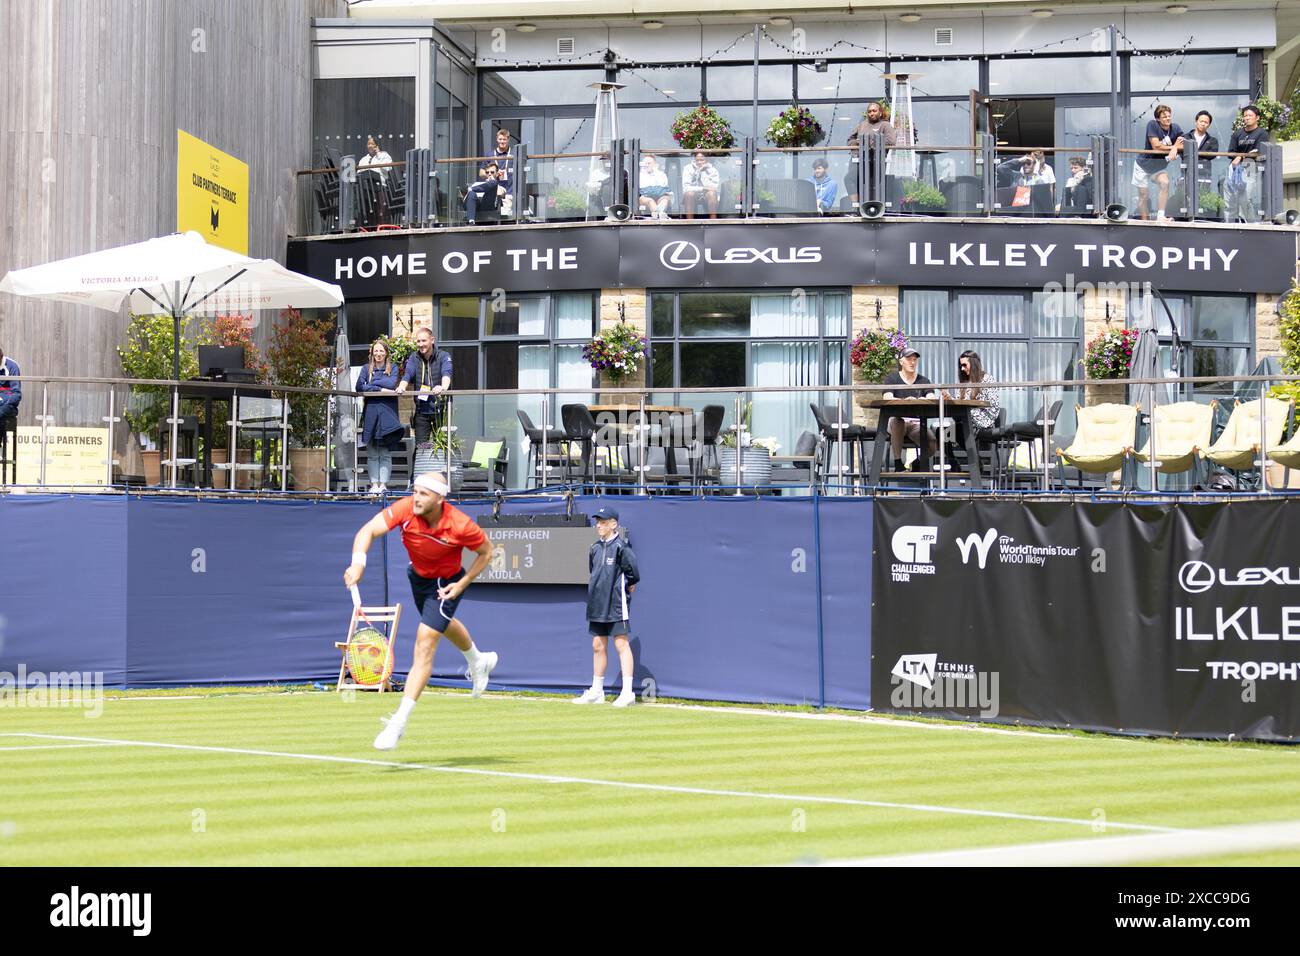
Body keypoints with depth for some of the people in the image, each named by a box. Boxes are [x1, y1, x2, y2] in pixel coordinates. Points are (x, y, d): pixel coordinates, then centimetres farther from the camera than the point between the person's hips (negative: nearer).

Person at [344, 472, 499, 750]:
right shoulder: (405, 509, -30)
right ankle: (479, 661, 66)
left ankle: (399, 722, -19)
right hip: (418, 576, 6)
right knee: (443, 625, 32)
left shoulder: (460, 526, -34)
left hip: (446, 585, -6)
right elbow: (369, 530, -41)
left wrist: (462, 583, -22)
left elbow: (486, 552, -15)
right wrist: (358, 561, -59)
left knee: (425, 643, -19)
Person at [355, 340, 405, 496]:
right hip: (371, 411, 1)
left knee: (386, 452, -4)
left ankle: (383, 483, -4)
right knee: (372, 453, -1)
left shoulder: (393, 368, 10)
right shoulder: (366, 369, 12)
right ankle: (374, 483, -1)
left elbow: (392, 383, -8)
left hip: (387, 411, -1)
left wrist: (371, 383, -2)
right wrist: (380, 389, -10)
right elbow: (359, 386, -3)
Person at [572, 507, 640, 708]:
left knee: (621, 644, -9)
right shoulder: (595, 548, 13)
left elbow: (632, 571, -13)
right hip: (597, 604, 8)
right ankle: (596, 691, 20)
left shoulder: (620, 547, -11)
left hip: (616, 604, -8)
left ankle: (628, 692, -11)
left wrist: (630, 586, 2)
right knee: (598, 646, 12)